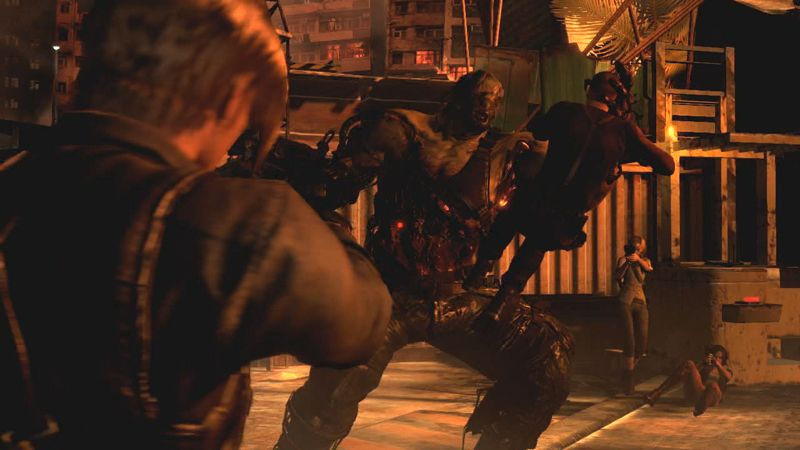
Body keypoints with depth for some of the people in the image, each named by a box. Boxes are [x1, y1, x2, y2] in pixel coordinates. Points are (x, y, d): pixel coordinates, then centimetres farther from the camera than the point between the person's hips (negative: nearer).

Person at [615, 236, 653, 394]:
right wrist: (626, 263, -28)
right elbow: (617, 277, -12)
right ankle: (628, 380, -7)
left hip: (640, 302, 4)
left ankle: (629, 371, 17)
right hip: (626, 302, -4)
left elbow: (648, 268, -8)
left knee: (642, 342, -5)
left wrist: (638, 259, -27)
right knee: (630, 340, -12)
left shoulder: (644, 261, 16)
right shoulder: (623, 260, 5)